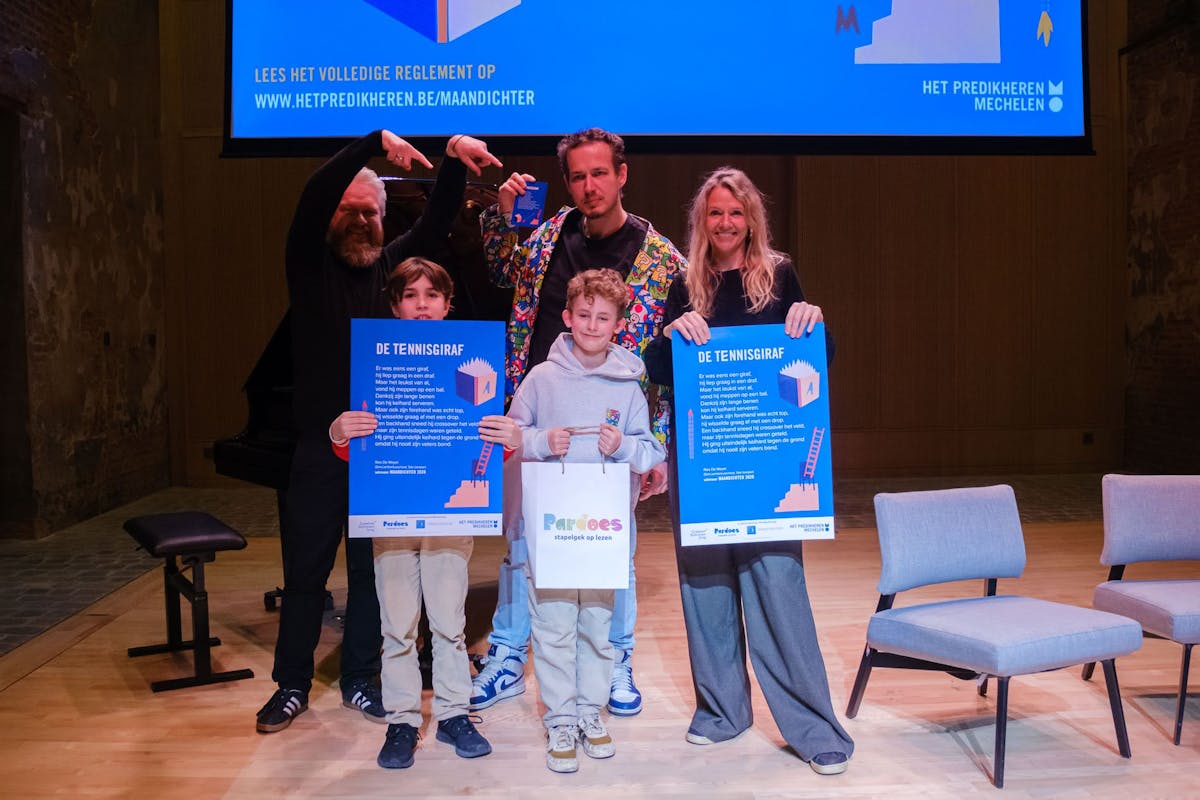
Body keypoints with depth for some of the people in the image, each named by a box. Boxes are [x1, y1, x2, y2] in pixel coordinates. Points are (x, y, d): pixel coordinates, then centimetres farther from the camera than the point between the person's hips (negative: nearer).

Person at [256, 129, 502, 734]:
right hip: (317, 447, -2)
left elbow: (437, 222, 0)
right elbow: (312, 196, -14)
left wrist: (454, 161, -16)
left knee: (372, 572, 11)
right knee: (305, 571, 8)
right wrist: (375, 143, -22)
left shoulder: (392, 265, 8)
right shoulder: (310, 263, 1)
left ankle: (360, 680, 26)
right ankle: (291, 686, 23)